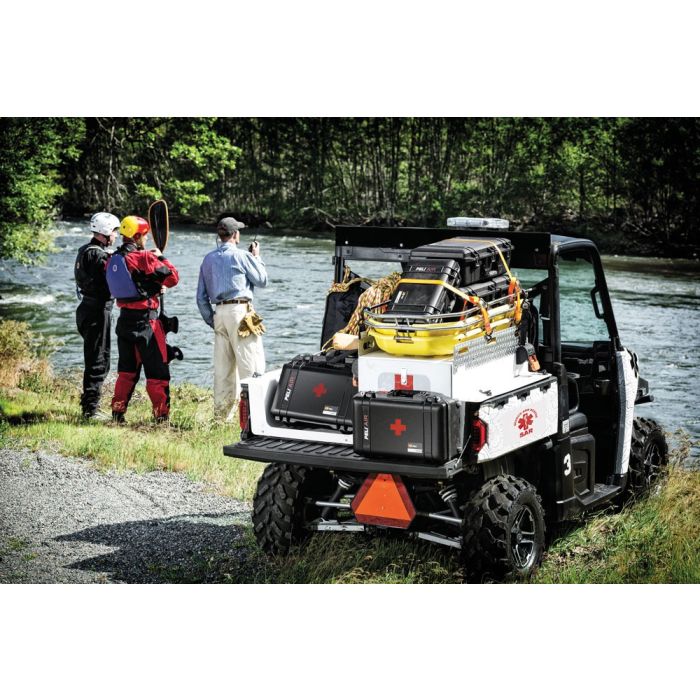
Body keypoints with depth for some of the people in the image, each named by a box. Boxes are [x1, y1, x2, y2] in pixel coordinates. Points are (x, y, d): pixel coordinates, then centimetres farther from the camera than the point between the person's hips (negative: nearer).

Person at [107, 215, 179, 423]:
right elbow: (173, 277, -13)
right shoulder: (143, 257, -16)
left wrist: (154, 286, 13)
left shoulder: (113, 260, 6)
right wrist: (160, 258, 2)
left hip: (125, 318, 7)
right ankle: (161, 415, 0)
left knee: (127, 370, 18)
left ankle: (117, 412, 19)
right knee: (157, 371, 0)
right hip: (145, 320, -7)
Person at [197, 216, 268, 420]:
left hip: (219, 312, 6)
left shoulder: (208, 259, 14)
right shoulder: (240, 255, -5)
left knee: (222, 367, 10)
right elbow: (262, 280, 6)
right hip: (240, 310, -6)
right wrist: (257, 257, 18)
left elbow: (201, 297, 15)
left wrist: (211, 320, 20)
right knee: (250, 364, -6)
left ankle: (222, 414, 12)